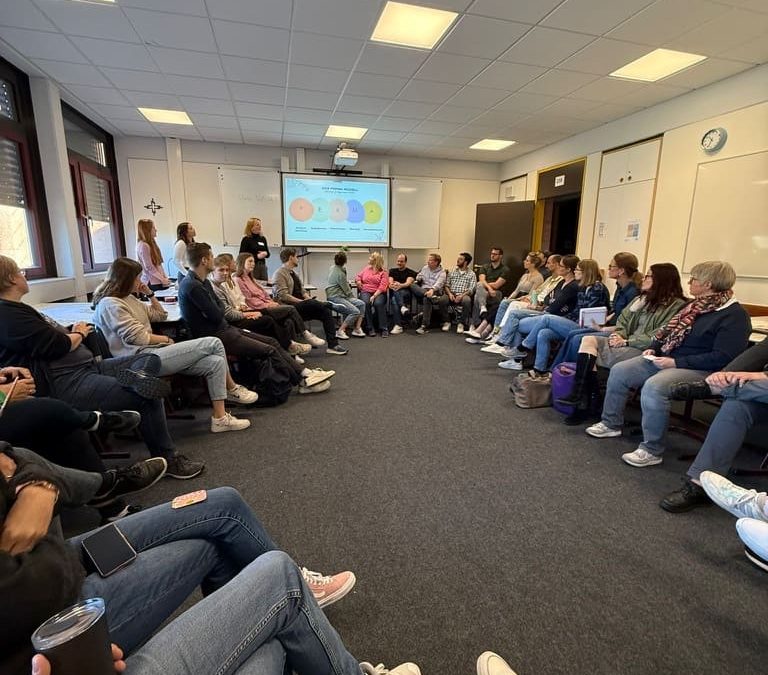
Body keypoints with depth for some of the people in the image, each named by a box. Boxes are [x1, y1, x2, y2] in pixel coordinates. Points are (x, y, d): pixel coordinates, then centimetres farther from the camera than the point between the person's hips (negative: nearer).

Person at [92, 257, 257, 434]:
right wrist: (166, 339, -2)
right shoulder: (109, 304, -7)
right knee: (213, 343, -14)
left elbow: (161, 315, 30)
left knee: (215, 362, -9)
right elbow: (138, 337, -14)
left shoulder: (129, 299, 21)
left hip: (152, 353, 10)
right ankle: (232, 389, 3)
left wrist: (150, 294, 18)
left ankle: (220, 418, -3)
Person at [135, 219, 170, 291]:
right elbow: (149, 267, -15)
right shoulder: (143, 246, -12)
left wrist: (165, 277, 6)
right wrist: (162, 279, -13)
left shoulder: (151, 244, 15)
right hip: (152, 282, -8)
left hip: (157, 280, 8)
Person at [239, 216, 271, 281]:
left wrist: (265, 253, -6)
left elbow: (268, 253, 18)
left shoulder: (262, 238, 12)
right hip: (252, 267, -5)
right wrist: (257, 256, -16)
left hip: (263, 266, 5)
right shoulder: (246, 239, -4)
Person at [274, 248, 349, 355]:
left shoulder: (293, 273, 22)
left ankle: (333, 345, -18)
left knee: (326, 310, -13)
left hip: (301, 306, 8)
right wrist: (302, 301, -17)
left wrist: (308, 298, 0)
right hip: (290, 307, -8)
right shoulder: (280, 273, -5)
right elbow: (283, 295, -16)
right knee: (319, 305, -27)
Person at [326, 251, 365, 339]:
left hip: (341, 296, 10)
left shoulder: (333, 267, 10)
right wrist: (353, 298, 2)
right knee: (355, 312, -23)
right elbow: (347, 290, -12)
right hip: (335, 297, -10)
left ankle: (357, 329, -4)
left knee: (361, 304, -4)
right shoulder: (340, 273, -18)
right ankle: (340, 331, -14)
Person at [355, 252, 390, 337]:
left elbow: (382, 287, -8)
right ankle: (370, 328, -24)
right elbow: (358, 277, 25)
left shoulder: (383, 272, 3)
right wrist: (358, 281, -1)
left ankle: (384, 328, -25)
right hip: (365, 291, 3)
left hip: (378, 293, -3)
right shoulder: (366, 269, 19)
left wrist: (374, 296, -20)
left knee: (378, 303, -34)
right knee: (366, 303, -31)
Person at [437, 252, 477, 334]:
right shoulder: (452, 272, 20)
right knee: (441, 300, -31)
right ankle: (446, 322, -11)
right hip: (451, 295, 2)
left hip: (463, 295, -2)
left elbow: (471, 289, 0)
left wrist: (462, 295, -18)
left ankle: (461, 323, -20)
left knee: (467, 301, -38)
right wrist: (449, 293, -8)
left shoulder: (471, 274, 10)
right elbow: (446, 285, 14)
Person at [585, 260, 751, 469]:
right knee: (619, 371, -5)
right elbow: (669, 331, 24)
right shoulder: (696, 306, 14)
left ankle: (652, 451, -21)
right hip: (665, 358, 9)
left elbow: (722, 357, -21)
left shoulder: (734, 315, -12)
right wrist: (653, 348, 5)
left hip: (699, 370, -9)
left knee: (653, 387, -35)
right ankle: (611, 424, 8)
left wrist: (676, 362, -23)